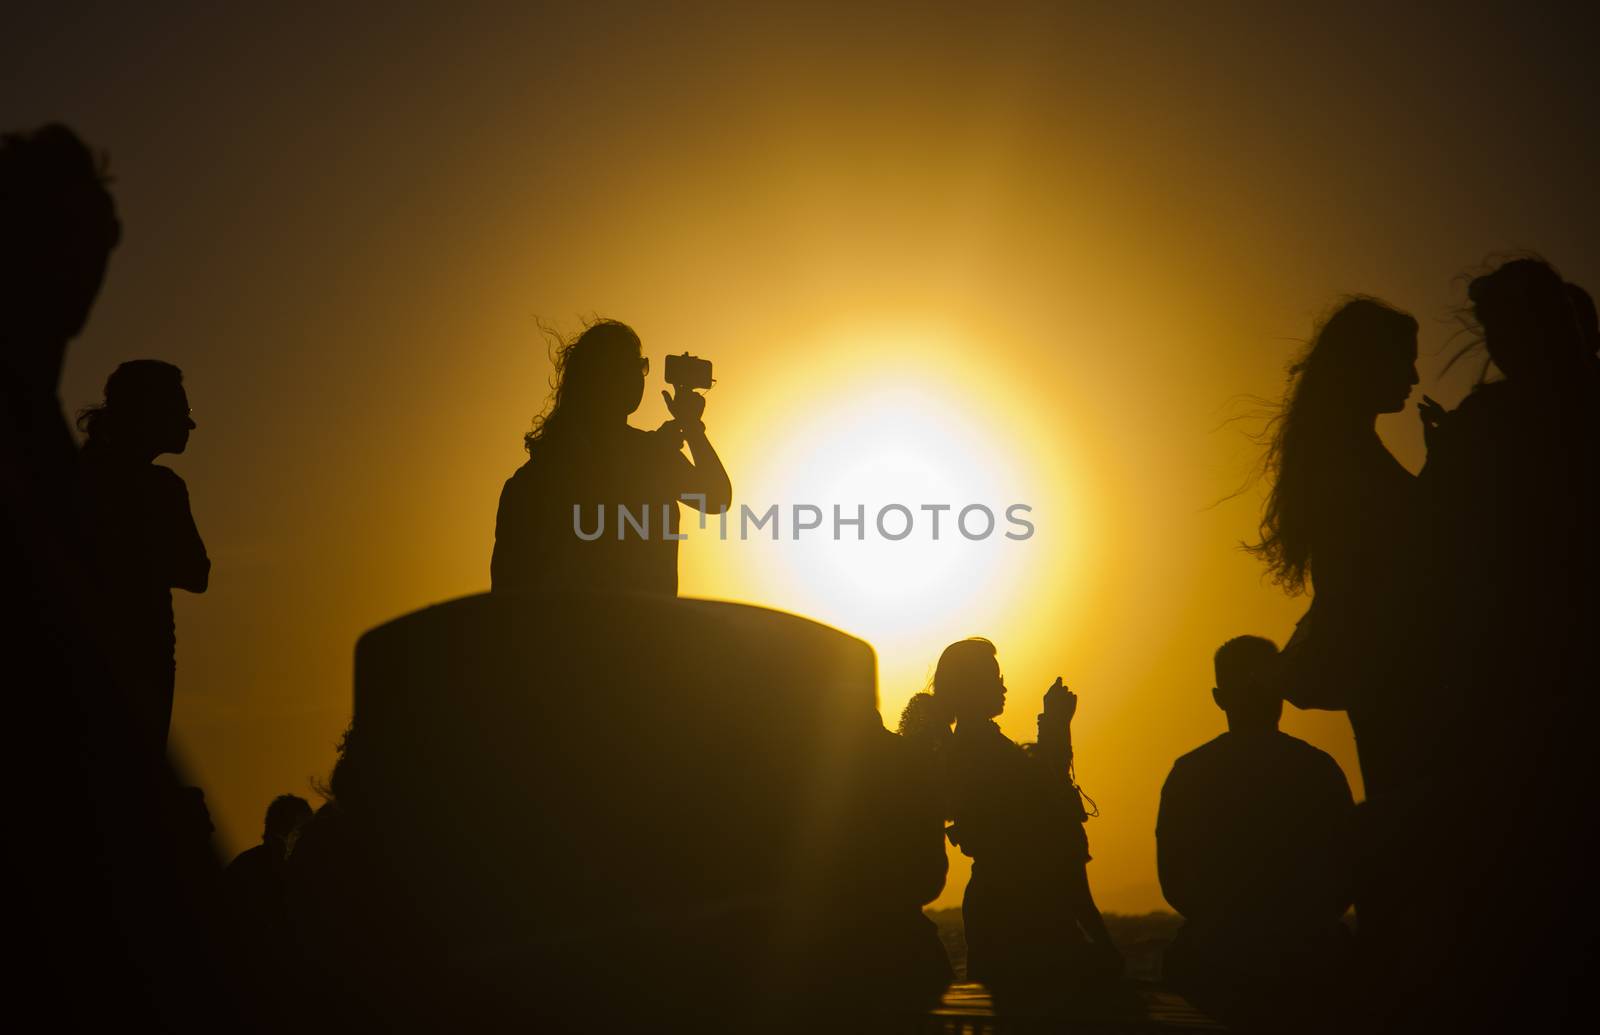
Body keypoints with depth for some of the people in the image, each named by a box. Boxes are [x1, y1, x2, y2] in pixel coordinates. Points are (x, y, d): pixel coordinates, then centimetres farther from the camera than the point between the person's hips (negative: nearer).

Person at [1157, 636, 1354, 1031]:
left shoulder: (1189, 774, -3)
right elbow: (1346, 875, 2)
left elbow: (1174, 883, 0)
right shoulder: (1319, 769, -4)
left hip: (1218, 961, 0)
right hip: (1308, 959, 0)